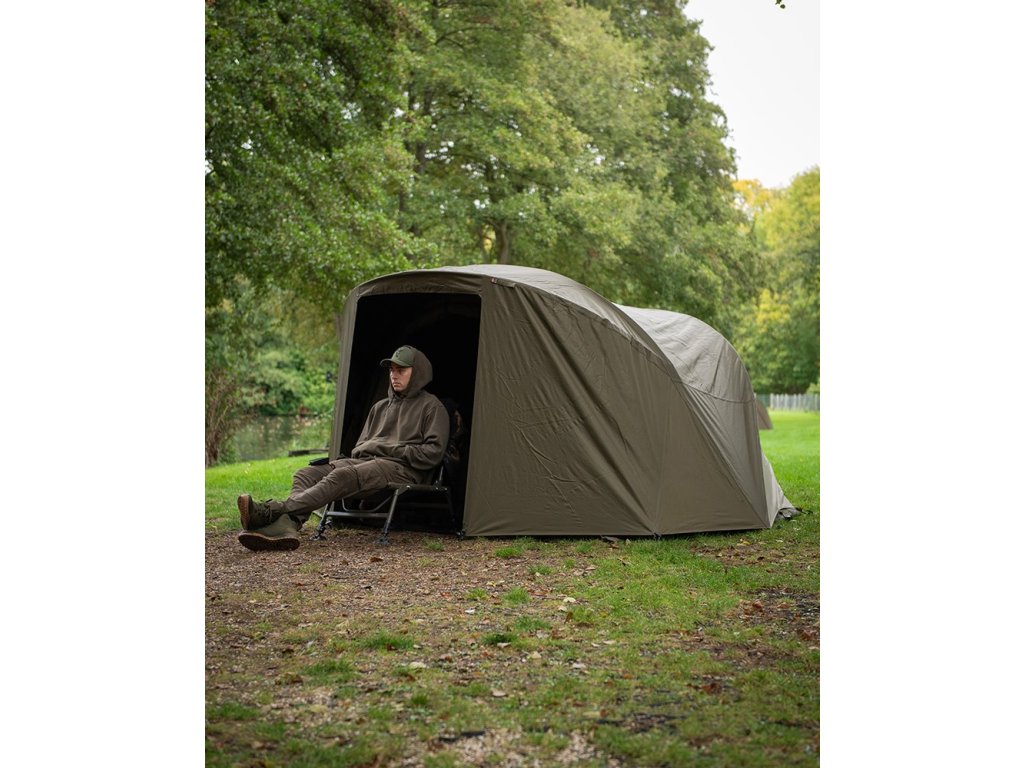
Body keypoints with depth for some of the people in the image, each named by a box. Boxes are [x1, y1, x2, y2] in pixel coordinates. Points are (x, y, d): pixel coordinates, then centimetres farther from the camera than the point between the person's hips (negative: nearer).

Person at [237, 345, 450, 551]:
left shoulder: (431, 407, 9)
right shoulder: (380, 407, 30)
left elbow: (433, 452, -3)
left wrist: (394, 450, -8)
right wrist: (362, 452, 2)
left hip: (400, 467, -7)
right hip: (364, 460, 7)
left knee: (342, 476, -34)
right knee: (305, 474, -17)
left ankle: (273, 511, -47)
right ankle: (287, 526, -44)